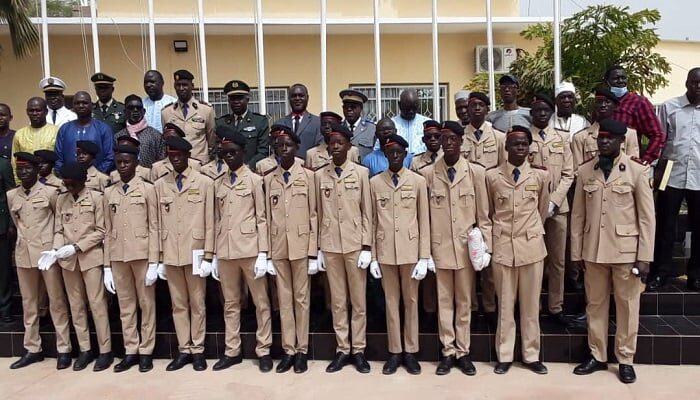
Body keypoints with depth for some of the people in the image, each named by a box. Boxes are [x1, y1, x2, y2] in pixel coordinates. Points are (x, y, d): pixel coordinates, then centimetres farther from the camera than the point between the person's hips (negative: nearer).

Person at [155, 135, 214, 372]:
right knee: (178, 304, 10)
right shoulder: (160, 185, 9)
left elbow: (209, 221, -2)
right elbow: (159, 223, 8)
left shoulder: (205, 182, 0)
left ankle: (197, 350, 17)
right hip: (170, 255, 3)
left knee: (197, 304, 6)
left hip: (195, 253, -3)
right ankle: (183, 350, 20)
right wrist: (159, 258, 5)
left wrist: (208, 256, -6)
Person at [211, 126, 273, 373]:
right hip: (225, 253, 4)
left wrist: (262, 254, -10)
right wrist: (214, 256, 9)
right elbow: (217, 221, 12)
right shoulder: (218, 184, 12)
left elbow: (262, 219, -3)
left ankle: (263, 351, 14)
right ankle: (232, 351, 22)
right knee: (230, 304, 12)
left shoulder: (254, 180, 0)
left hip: (250, 250, -4)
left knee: (261, 302, 4)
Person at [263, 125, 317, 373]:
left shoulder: (308, 176, 1)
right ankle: (288, 351, 17)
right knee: (284, 300, 8)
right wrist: (267, 254, 2)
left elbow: (314, 216, -1)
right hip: (278, 248, 2)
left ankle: (302, 351, 15)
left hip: (301, 246, -2)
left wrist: (314, 253, -6)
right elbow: (267, 218, 7)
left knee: (301, 298, 5)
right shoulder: (268, 179, 8)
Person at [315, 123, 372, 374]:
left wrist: (367, 246, -6)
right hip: (330, 245, 2)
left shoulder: (361, 172, 1)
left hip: (355, 244, -2)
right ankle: (342, 349, 18)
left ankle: (358, 350, 16)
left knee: (358, 299, 5)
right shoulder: (320, 175, 7)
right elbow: (319, 213, 8)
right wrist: (318, 248, 5)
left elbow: (367, 212, 0)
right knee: (337, 300, 8)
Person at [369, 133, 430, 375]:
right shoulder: (375, 182, 5)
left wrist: (424, 257, -4)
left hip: (410, 252, -1)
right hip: (385, 253, 1)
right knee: (391, 302, 9)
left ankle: (411, 352, 20)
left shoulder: (418, 181, 1)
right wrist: (372, 256, 2)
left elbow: (424, 221, 0)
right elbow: (373, 221, 5)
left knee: (411, 301, 9)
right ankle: (395, 352, 19)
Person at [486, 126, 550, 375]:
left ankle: (531, 355, 21)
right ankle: (504, 356, 18)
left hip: (531, 246, 1)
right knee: (505, 304, 7)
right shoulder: (491, 176, -1)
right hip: (502, 246, -1)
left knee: (531, 304, 8)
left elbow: (542, 210, 14)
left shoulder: (541, 176, 2)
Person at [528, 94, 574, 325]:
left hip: (557, 207, 3)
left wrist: (553, 201, -8)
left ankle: (555, 307, 17)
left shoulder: (562, 138, 10)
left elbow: (568, 174, 5)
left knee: (558, 260, 6)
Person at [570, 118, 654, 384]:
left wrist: (645, 257, -7)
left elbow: (647, 218, -4)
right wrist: (576, 253, 3)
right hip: (593, 250, 2)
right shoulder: (585, 171, 3)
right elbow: (578, 215, 5)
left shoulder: (637, 171, -4)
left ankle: (625, 359, 24)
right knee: (595, 304, 12)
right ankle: (597, 356, 26)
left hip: (626, 250, -2)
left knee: (627, 306, 9)